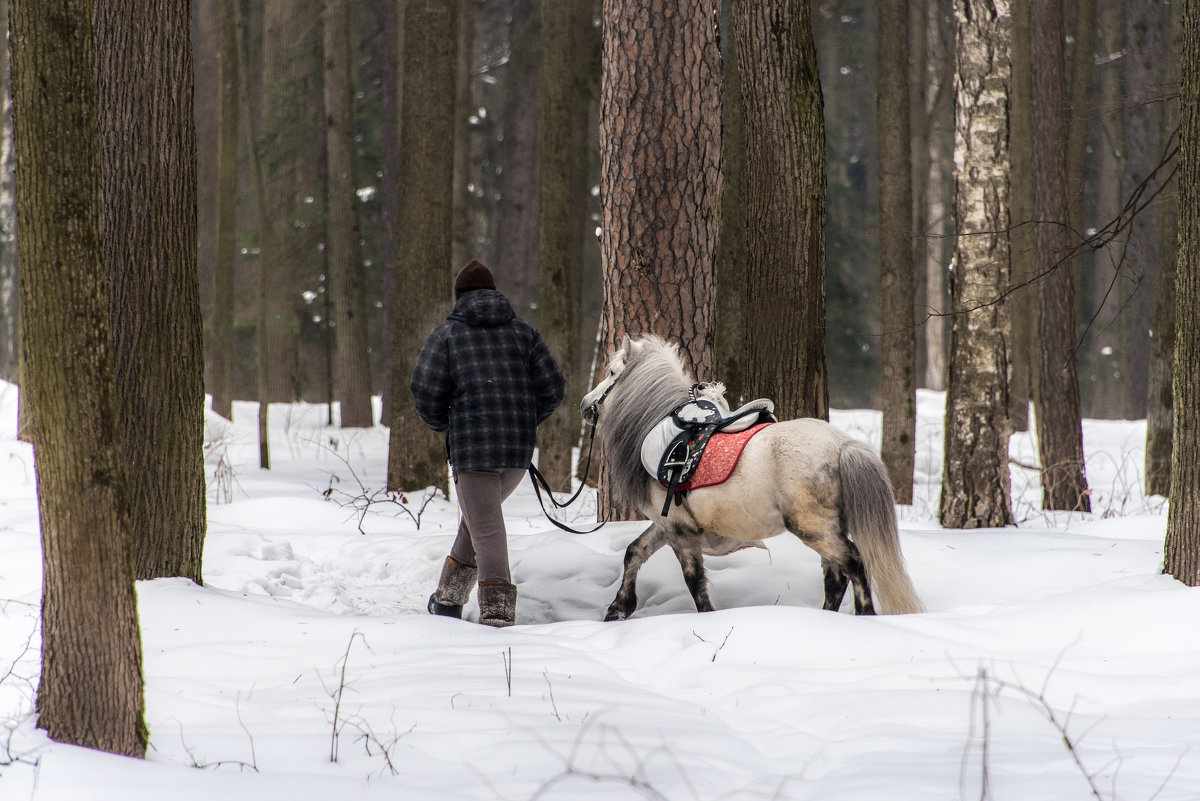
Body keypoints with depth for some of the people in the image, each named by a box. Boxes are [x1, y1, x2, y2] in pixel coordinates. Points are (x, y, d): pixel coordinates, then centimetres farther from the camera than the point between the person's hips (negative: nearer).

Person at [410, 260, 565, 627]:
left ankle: (498, 611, -13)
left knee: (486, 528, -3)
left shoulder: (446, 334, 3)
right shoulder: (524, 332, 13)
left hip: (472, 446, -5)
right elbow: (551, 388, 7)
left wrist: (442, 425, 15)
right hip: (519, 449, 5)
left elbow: (426, 391, -4)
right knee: (481, 515, 24)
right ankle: (449, 597, 30)